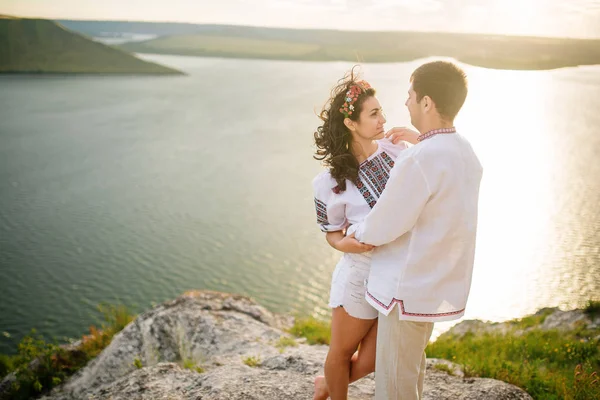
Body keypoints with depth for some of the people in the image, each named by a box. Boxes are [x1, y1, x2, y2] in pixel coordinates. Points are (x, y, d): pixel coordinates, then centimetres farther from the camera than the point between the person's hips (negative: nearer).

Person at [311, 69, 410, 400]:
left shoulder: (394, 149, -6)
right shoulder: (331, 181, -15)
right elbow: (332, 233, -3)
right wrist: (347, 244, -26)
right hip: (362, 275, -4)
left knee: (369, 361, 15)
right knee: (342, 352, 16)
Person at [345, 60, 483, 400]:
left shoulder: (417, 162, -27)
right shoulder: (466, 152, 1)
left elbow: (381, 228, -19)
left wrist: (354, 231, 2)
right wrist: (422, 141, 25)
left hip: (409, 288, -9)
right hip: (440, 283, 9)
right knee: (412, 365, 26)